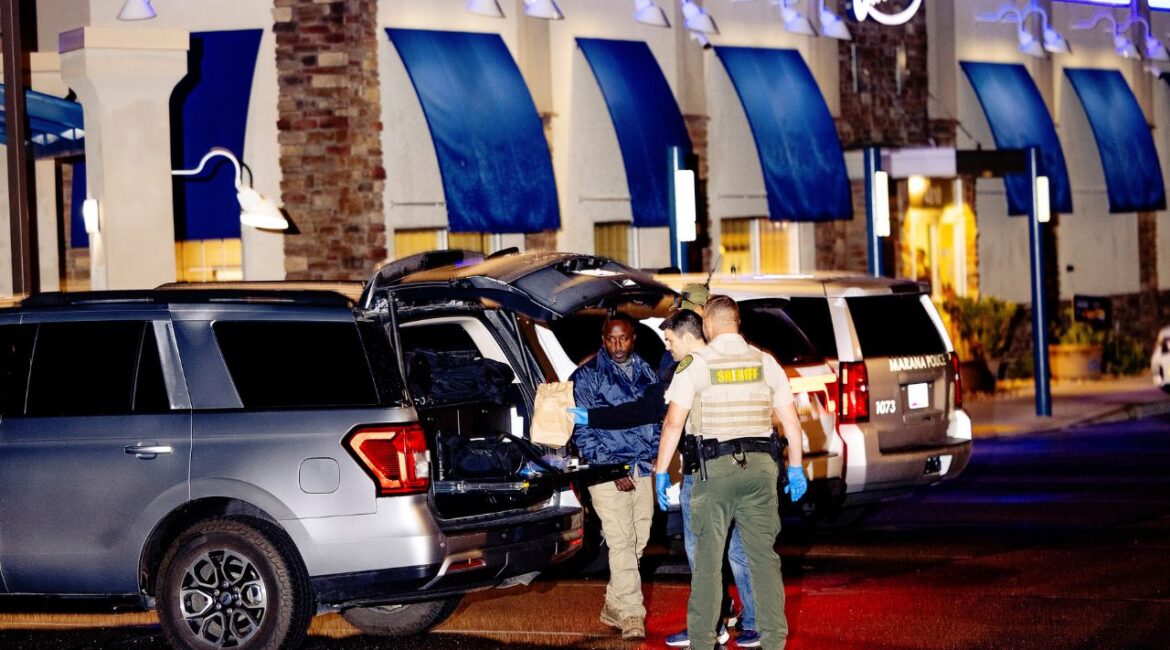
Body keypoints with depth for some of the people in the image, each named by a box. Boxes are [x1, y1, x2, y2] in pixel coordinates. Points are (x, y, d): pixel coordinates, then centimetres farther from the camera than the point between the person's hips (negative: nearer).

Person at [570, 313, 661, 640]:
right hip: (608, 468, -5)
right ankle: (631, 615, -11)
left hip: (643, 468, 5)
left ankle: (614, 607, 19)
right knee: (621, 542, -11)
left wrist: (655, 455, 5)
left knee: (638, 541, 5)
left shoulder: (646, 373, 14)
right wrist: (611, 468, -10)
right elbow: (582, 431, -3)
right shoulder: (587, 376, 0)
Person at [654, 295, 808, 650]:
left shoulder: (695, 363, -3)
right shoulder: (765, 362, 7)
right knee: (763, 555, 6)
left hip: (714, 467, -3)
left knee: (708, 557, 2)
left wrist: (661, 471, 1)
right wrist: (796, 468, 16)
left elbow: (673, 423, -6)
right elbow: (790, 420, 8)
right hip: (759, 466, 3)